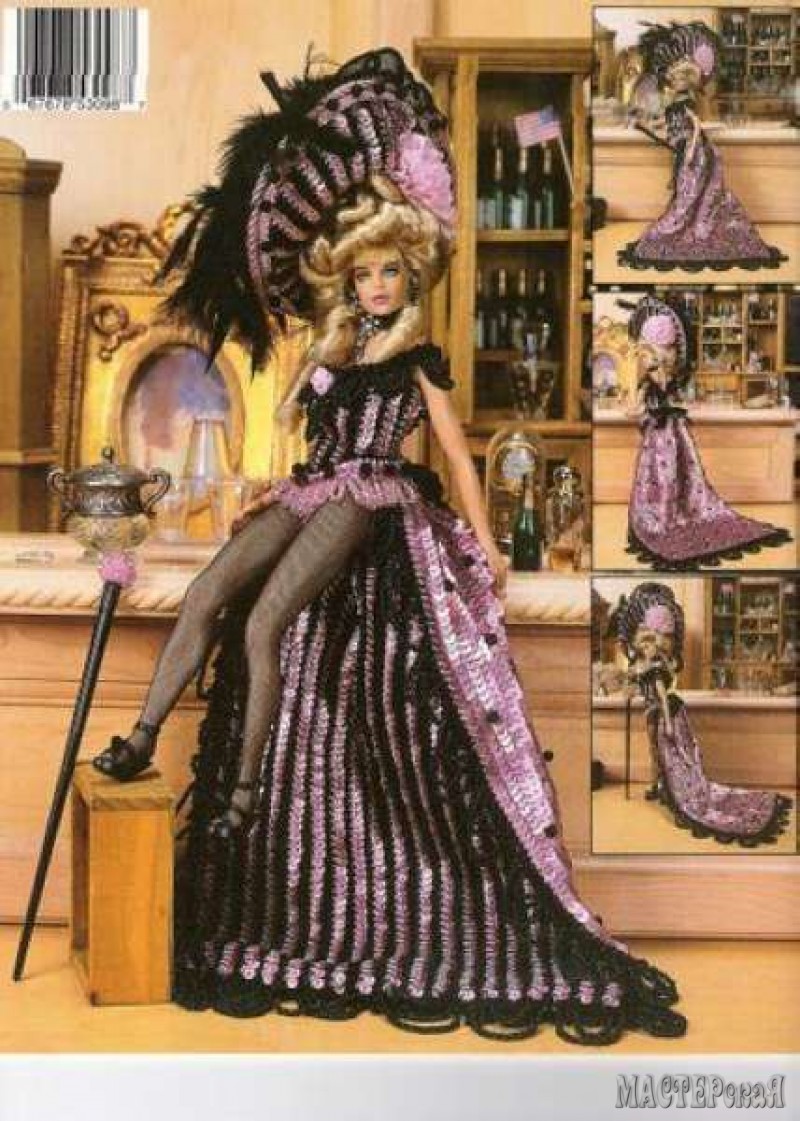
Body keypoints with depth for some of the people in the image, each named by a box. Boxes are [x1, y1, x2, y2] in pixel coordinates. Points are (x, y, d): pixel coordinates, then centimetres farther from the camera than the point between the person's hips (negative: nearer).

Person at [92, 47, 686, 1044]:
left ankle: (248, 792, -18)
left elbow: (456, 454, 1)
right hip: (311, 496, 7)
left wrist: (485, 545, -2)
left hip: (370, 504, -7)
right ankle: (142, 741, -16)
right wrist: (271, 496, 16)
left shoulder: (420, 357, 3)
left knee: (264, 626, -25)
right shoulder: (334, 353, 21)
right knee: (204, 596, -16)